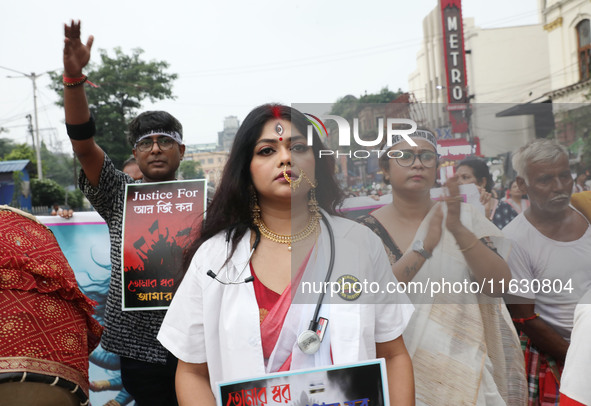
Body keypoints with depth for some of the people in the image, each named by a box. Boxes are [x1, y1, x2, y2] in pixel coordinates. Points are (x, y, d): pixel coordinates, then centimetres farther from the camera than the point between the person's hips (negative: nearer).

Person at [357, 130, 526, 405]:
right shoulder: (367, 229, -7)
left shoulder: (464, 218, -1)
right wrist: (425, 246, -28)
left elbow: (498, 284, -10)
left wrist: (459, 230, -24)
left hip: (461, 364, 2)